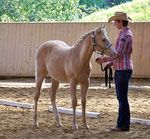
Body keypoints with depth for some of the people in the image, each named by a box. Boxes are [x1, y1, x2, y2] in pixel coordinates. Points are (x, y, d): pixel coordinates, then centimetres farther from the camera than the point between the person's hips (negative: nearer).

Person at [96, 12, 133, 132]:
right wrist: (111, 63, 13)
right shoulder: (125, 34, 15)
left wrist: (103, 59, -11)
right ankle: (123, 124, 18)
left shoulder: (125, 35, -17)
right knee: (121, 98, 13)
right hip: (121, 69, 10)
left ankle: (123, 125, 0)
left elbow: (118, 54, -20)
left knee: (122, 98, -5)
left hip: (123, 70, -10)